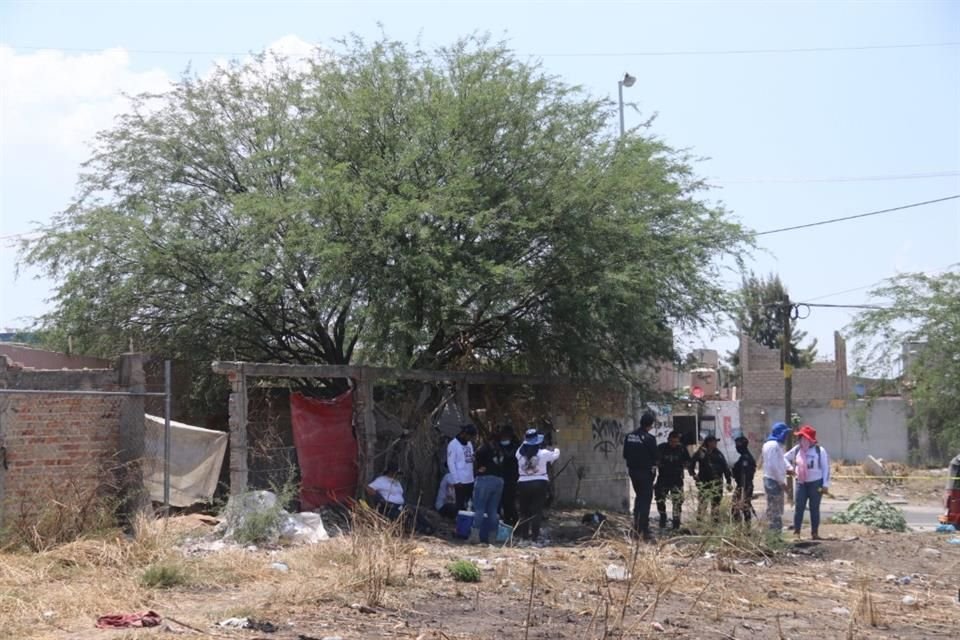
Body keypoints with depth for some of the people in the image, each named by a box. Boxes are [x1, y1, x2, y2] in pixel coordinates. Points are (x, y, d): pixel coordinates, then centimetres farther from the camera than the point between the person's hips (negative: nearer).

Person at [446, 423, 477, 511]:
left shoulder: (469, 443, 14)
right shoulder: (453, 444, -8)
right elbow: (451, 463, -10)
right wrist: (456, 480, -13)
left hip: (470, 480, 7)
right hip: (460, 481, -7)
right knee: (461, 505, -1)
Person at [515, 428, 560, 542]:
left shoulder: (520, 452, -6)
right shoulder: (542, 453, -9)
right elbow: (555, 454, 9)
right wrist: (556, 450, 30)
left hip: (523, 484, 2)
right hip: (539, 484, -2)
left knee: (524, 511, 11)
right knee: (537, 511, 1)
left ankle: (524, 533, 11)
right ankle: (535, 534, -3)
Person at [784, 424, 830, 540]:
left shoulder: (820, 450, -6)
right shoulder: (797, 450, 3)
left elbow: (826, 468, -5)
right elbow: (785, 458, 19)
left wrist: (825, 485, -10)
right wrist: (790, 467, 0)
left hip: (816, 483, -3)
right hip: (801, 483, 3)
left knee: (814, 508, 4)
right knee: (798, 508, -2)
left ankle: (815, 533, 12)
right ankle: (796, 532, 1)